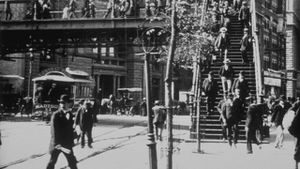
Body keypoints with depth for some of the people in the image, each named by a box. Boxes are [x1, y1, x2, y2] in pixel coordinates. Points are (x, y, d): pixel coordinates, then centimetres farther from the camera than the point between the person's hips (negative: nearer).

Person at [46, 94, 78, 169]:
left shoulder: (70, 114, 4)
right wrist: (57, 144, -28)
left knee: (73, 162, 6)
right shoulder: (56, 115, -14)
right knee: (52, 162, 8)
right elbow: (54, 130, -20)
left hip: (67, 143, 5)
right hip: (56, 144, -4)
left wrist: (71, 141, 10)